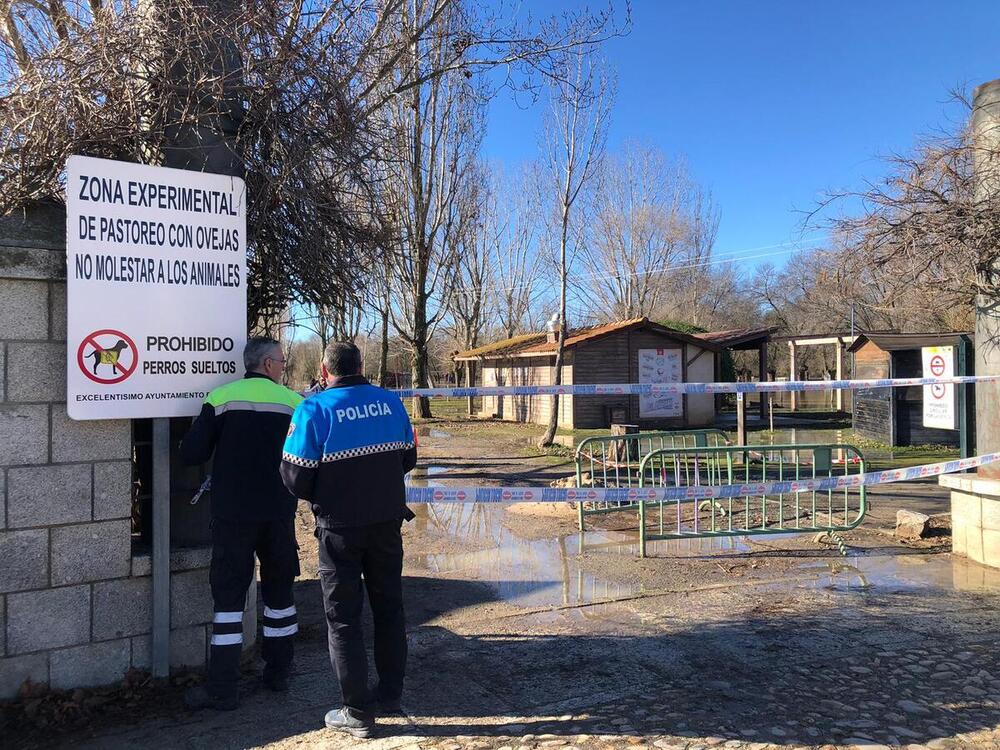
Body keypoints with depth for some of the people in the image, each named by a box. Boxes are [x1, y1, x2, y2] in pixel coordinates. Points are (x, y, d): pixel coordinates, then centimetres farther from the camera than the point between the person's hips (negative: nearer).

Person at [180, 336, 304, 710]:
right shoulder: (294, 402, 0)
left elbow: (192, 454, -6)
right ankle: (278, 672, 26)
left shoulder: (221, 397, -4)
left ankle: (222, 688, 7)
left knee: (229, 595, 5)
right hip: (279, 513, 2)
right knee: (279, 592, 16)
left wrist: (225, 451, 13)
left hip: (233, 513, -1)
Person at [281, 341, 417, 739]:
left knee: (343, 616, 8)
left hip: (340, 527, -4)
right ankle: (390, 693, 30)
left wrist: (319, 496, 7)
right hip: (387, 522, 4)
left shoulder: (314, 409, -13)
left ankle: (358, 712, 14)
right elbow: (407, 459, 8)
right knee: (388, 606, 18)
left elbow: (296, 478, -13)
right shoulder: (391, 402, -1)